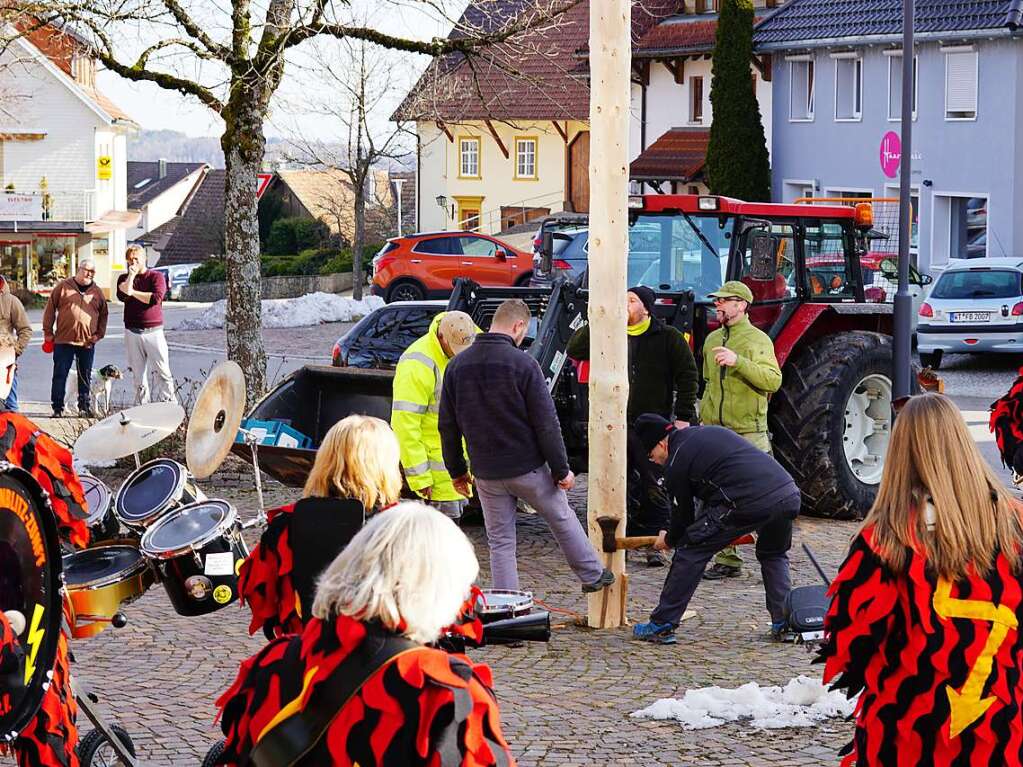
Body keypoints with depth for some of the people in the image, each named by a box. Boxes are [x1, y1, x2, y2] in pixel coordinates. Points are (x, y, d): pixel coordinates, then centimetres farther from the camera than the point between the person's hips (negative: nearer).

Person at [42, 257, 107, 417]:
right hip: (63, 341, -2)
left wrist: (99, 334, 5)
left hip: (87, 343, 2)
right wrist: (48, 333, 2)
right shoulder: (63, 287, 2)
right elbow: (50, 309, 4)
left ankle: (85, 407, 16)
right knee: (60, 375, -1)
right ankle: (58, 408, 5)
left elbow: (103, 315, 17)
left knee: (86, 377, 8)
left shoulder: (97, 292, 10)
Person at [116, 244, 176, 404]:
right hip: (132, 333, 3)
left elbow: (156, 298, -13)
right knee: (138, 375, 3)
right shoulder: (124, 279, 13)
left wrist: (133, 292, -6)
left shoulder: (156, 276, 5)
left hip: (153, 331, -3)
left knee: (162, 372, -7)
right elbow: (122, 295, -9)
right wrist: (132, 275, -9)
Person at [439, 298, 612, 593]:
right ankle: (593, 575, 32)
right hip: (528, 468, -3)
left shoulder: (458, 365, 0)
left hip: (486, 473, 3)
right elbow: (546, 423, -14)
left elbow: (447, 425, 6)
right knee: (563, 520, 18)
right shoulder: (523, 364, -15)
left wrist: (457, 470, 15)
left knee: (500, 542, 11)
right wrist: (561, 469, -6)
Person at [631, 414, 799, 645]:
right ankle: (784, 622, 21)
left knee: (691, 550, 7)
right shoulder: (713, 431, 28)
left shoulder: (675, 464, 7)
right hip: (790, 494, 7)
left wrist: (669, 540, 38)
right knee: (773, 555, 33)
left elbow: (684, 512, 18)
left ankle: (662, 625, 8)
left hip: (749, 504, -7)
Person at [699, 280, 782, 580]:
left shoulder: (758, 340, -5)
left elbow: (773, 380, -18)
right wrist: (703, 417, 20)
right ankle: (727, 560, 11)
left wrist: (738, 361, -28)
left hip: (748, 431, -6)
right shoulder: (712, 340, 16)